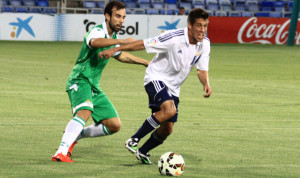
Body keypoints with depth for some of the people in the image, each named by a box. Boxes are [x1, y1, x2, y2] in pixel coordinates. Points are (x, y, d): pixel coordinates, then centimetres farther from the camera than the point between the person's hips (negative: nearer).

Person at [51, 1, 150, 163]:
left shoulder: (112, 37, 13)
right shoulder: (97, 31, -15)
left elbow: (120, 55, 35)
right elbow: (95, 42, -42)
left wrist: (145, 63, 41)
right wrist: (121, 41, -50)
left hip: (94, 86, 9)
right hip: (80, 81, -9)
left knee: (114, 126, 5)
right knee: (84, 112, -36)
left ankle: (75, 136, 20)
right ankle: (61, 152, -43)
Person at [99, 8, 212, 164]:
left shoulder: (205, 43, -6)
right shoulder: (174, 38, -25)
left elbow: (202, 69, 2)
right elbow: (143, 44, -20)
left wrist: (206, 84, -21)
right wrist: (114, 50, -20)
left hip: (173, 87, 7)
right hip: (156, 78, -7)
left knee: (167, 129, 6)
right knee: (169, 110, -32)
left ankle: (143, 152, 32)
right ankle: (133, 141, -20)